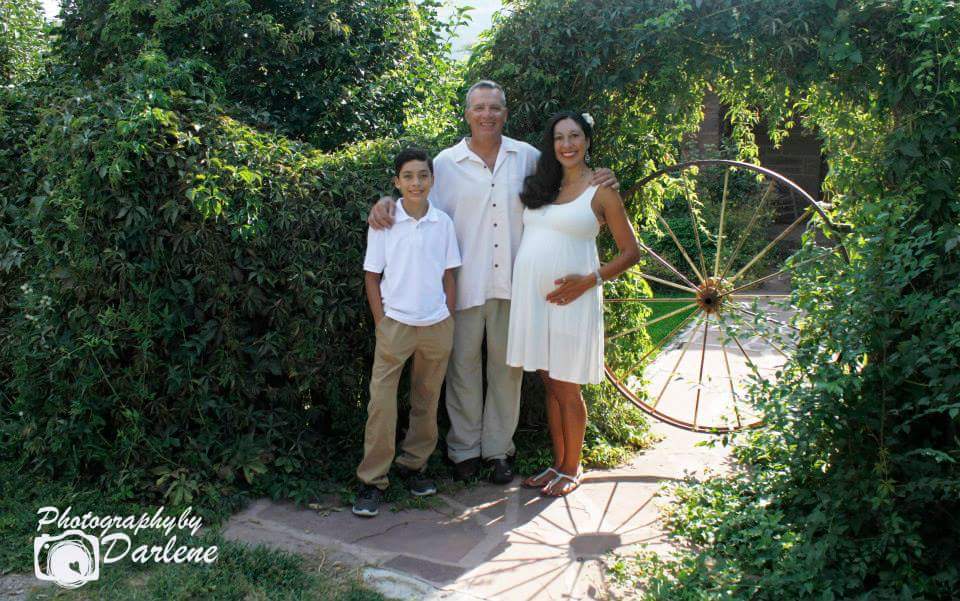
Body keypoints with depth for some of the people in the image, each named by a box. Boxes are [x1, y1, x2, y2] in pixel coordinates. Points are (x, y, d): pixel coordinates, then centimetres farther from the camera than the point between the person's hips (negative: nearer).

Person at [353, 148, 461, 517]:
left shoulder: (443, 223, 1)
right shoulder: (383, 222, -4)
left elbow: (448, 276, 8)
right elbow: (371, 276, 1)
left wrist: (449, 321, 4)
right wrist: (381, 323, -4)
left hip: (437, 326, 3)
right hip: (395, 324, -2)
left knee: (426, 402, 12)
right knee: (381, 403, -5)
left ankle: (413, 465, 27)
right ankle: (372, 480, 4)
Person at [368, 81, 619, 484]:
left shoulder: (527, 157, 7)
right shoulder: (446, 163, 2)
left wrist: (597, 183, 1)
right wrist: (386, 203, -13)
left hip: (511, 282, 1)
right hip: (465, 284, -1)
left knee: (507, 366, 9)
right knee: (464, 365, 7)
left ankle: (499, 448, 23)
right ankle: (464, 447, 22)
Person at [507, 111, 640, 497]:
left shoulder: (600, 190, -1)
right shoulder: (541, 185, 14)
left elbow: (630, 252, -1)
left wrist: (589, 280, -13)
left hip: (570, 299, -5)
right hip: (531, 294, 5)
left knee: (567, 389, 3)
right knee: (549, 385, 12)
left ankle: (572, 469, 18)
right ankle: (558, 464, 25)